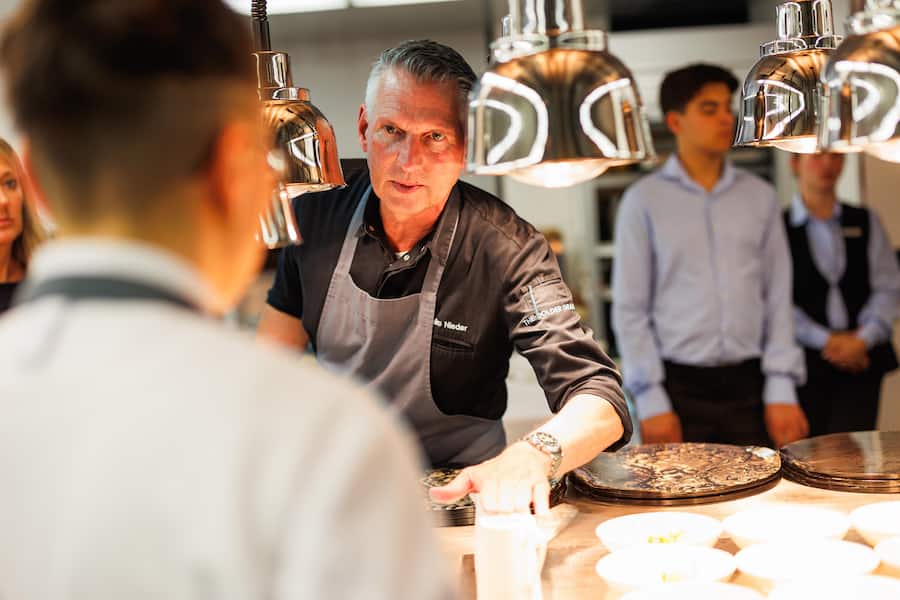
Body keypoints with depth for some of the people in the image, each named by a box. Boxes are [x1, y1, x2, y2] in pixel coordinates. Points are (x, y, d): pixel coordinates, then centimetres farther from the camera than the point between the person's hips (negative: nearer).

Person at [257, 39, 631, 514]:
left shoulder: (505, 249, -18)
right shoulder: (317, 216, -6)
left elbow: (600, 401, -25)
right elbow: (277, 343, 8)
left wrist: (533, 455, -46)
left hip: (452, 494, -2)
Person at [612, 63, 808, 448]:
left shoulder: (759, 197, 9)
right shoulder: (644, 201, 1)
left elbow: (778, 300, 8)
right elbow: (630, 310, -1)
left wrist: (781, 391, 1)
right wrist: (651, 401, -7)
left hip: (749, 385, 2)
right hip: (679, 386, -2)